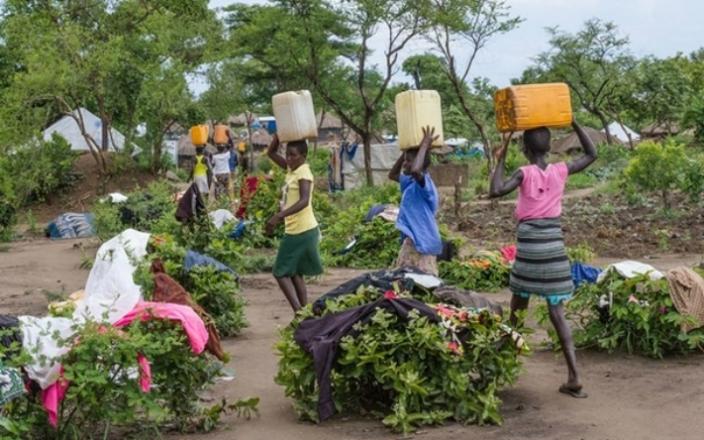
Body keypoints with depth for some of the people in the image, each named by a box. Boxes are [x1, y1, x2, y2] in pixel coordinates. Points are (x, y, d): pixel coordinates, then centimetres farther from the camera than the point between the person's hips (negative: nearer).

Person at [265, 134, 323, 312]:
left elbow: (304, 201, -31)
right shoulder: (291, 169, 10)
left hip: (302, 231, -9)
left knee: (281, 272, -5)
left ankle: (299, 312, -11)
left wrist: (278, 216, -38)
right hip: (294, 230, 9)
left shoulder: (304, 173, -15)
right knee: (294, 273, 14)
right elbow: (271, 153, 20)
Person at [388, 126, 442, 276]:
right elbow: (392, 174, 27)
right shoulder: (410, 182, 12)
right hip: (412, 240, 10)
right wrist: (406, 151, 17)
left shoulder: (424, 183, -16)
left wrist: (424, 145, -25)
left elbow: (415, 170, -39)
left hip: (421, 241, -10)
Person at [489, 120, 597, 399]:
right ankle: (574, 377, -9)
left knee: (518, 306, 17)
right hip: (554, 243, 3)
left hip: (530, 242, -3)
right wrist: (574, 124, 15)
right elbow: (591, 154, 19)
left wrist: (500, 161, -8)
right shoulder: (560, 171, 4)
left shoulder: (525, 173, -7)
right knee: (557, 311, -1)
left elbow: (496, 191, -19)